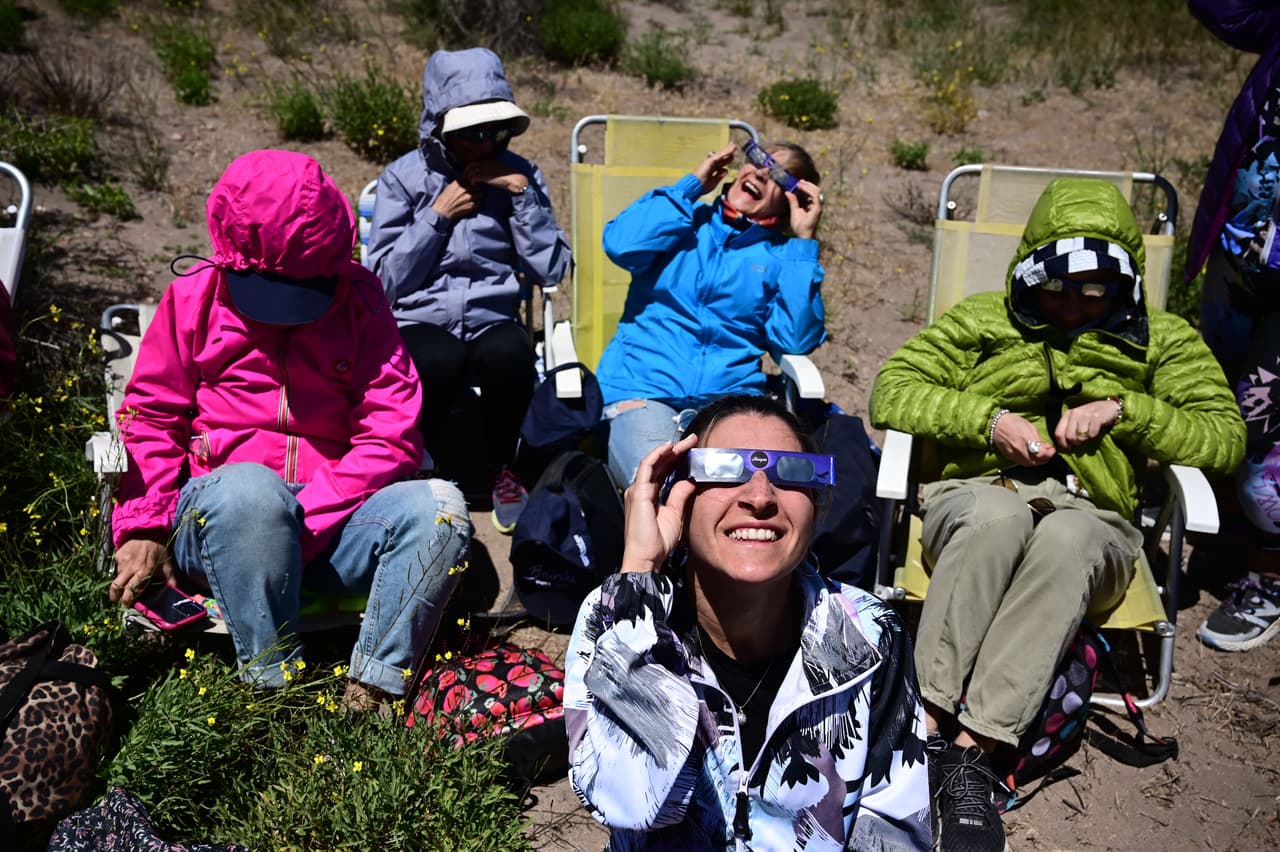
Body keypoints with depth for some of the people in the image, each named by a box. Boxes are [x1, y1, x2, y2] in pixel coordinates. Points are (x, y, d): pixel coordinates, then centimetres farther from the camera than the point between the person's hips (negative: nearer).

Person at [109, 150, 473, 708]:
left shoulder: (359, 301, 7)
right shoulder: (194, 297, 9)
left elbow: (391, 434, -2)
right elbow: (151, 419, 10)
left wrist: (309, 517, -14)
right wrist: (143, 527, -6)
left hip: (333, 520, 1)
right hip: (212, 522, -1)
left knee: (440, 506, -26)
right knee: (251, 488, -37)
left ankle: (369, 694, -29)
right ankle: (275, 688, -28)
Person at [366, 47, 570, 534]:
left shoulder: (518, 174, 7)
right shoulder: (403, 178, 3)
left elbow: (552, 269, 0)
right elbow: (385, 281, -4)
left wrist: (524, 195, -8)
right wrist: (438, 215, -9)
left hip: (493, 322, 1)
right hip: (420, 324, -1)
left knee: (510, 353, -36)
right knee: (438, 361, -38)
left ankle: (500, 469, -6)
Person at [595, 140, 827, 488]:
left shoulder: (783, 257, 14)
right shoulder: (685, 222, 15)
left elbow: (795, 340, -3)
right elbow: (621, 245, -6)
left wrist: (804, 240, -1)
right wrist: (691, 185, 4)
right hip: (641, 389, -1)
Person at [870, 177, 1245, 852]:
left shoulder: (1161, 340, 20)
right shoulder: (982, 320, 18)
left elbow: (1226, 438, 10)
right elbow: (891, 393, 7)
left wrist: (1123, 410, -6)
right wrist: (988, 419, -8)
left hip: (1092, 516, 1)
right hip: (975, 493, 0)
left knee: (1066, 539, -38)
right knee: (1000, 513, -39)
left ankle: (970, 747, -41)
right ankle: (931, 716, -37)